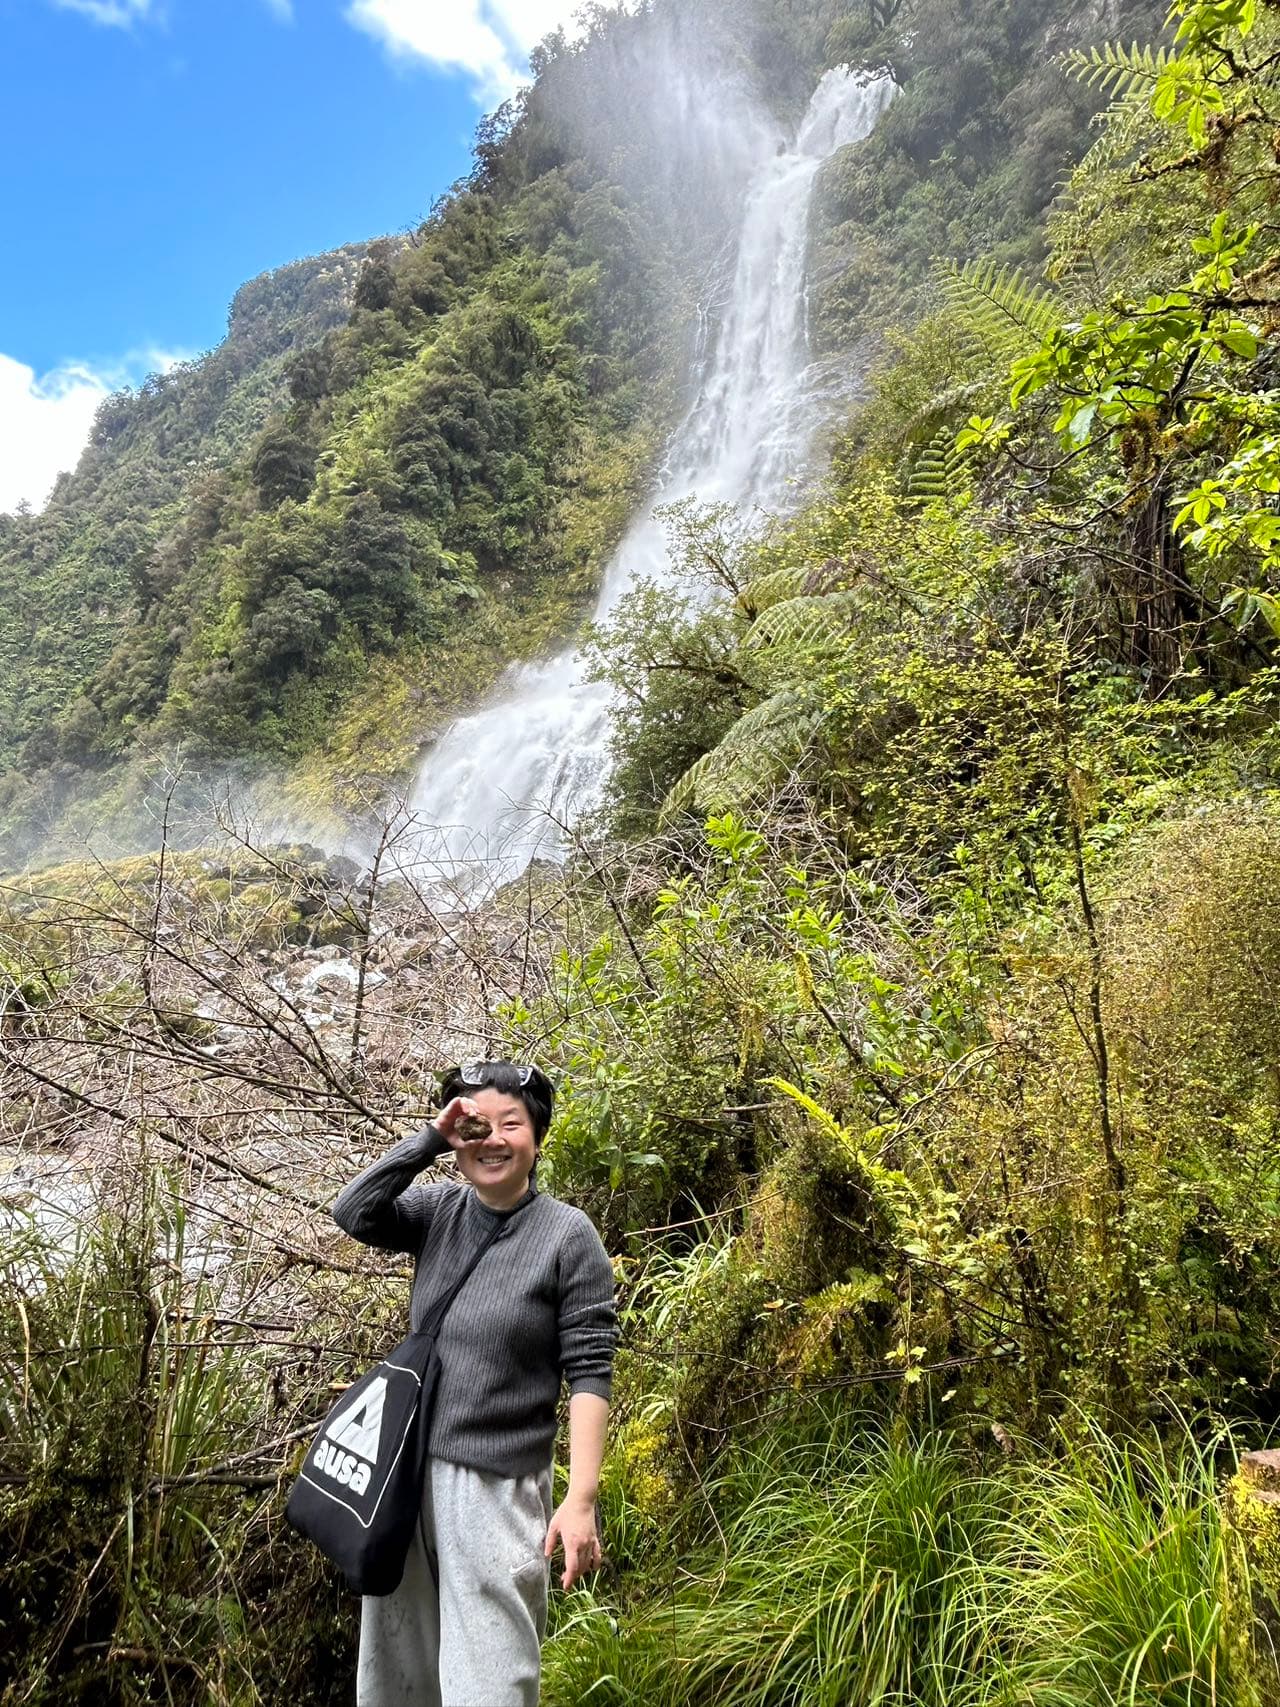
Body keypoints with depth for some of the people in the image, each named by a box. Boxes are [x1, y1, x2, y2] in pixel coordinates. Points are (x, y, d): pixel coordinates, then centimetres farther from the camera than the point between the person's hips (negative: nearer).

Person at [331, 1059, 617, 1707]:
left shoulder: (568, 1235, -11)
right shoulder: (439, 1210, 2)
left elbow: (589, 1374, -12)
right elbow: (352, 1214, -11)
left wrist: (581, 1500, -17)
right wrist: (429, 1139, -15)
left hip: (496, 1485, -4)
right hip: (406, 1466, 5)